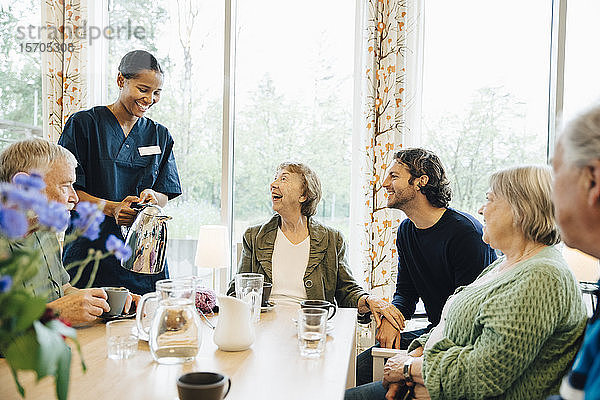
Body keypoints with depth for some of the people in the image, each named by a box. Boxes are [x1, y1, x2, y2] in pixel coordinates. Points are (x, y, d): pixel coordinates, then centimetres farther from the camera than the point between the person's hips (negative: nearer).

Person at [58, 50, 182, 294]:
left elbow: (165, 194, 11)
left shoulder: (160, 136, 13)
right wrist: (110, 208, -19)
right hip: (91, 248, -3)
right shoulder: (83, 124, 1)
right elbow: (66, 190, -5)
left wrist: (152, 198, -12)